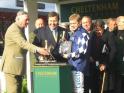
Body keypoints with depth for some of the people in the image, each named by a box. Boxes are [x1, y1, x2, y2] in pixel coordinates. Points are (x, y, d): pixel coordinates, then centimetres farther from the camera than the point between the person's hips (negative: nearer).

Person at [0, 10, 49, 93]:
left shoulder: (20, 29, 19)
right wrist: (37, 49, -40)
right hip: (12, 65, -10)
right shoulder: (14, 29, -15)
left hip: (18, 66, 10)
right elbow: (23, 43, -29)